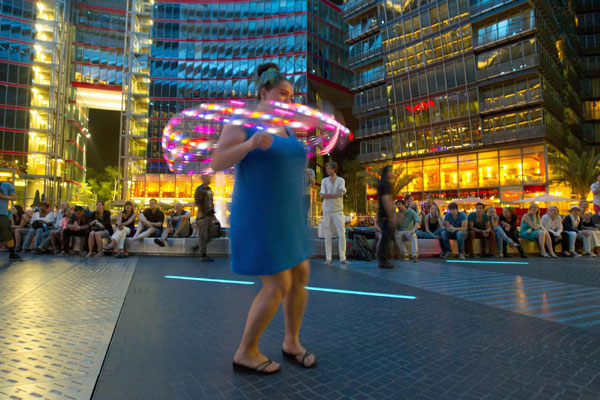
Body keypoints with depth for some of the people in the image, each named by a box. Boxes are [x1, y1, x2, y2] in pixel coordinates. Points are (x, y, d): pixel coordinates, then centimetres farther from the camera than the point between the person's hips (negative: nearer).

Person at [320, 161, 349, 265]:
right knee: (328, 235, 3)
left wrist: (328, 195, -9)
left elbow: (341, 194, -15)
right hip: (327, 211, 1)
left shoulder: (341, 180, 2)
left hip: (338, 211, -1)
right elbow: (322, 195, -7)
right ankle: (328, 258, 9)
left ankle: (343, 258, 0)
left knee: (342, 234, -5)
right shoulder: (324, 181, 6)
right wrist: (335, 195, -9)